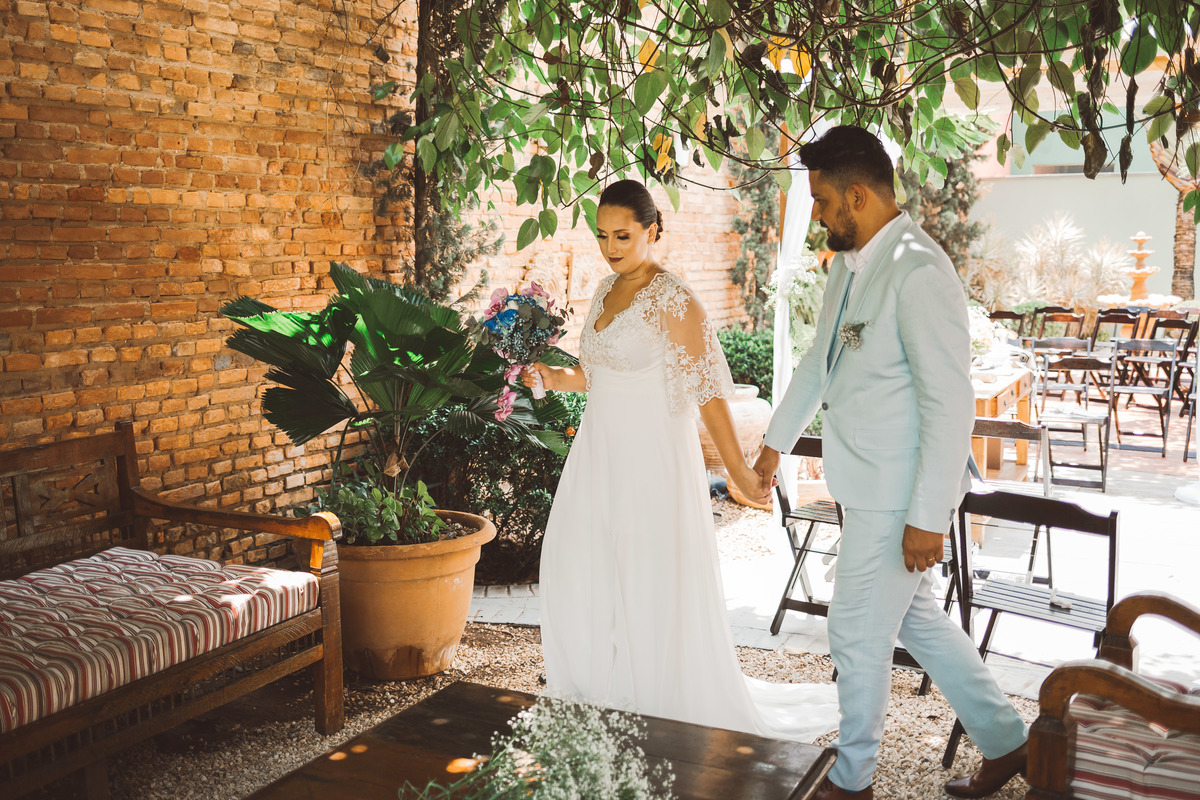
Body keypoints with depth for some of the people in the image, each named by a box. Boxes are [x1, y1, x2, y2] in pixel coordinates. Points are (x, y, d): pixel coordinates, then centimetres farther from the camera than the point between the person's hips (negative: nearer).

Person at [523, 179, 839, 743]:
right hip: (599, 456, 8)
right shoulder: (607, 290, 10)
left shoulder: (671, 300, -14)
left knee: (655, 587, 1)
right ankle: (598, 696, 31)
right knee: (579, 575, 12)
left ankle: (664, 711, 19)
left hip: (653, 459, -8)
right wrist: (555, 378, 0)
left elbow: (706, 388, -17)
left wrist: (738, 468, -16)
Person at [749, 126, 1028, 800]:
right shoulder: (851, 264, 8)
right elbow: (819, 360, 21)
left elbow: (951, 406, -24)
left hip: (898, 497, -9)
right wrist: (777, 441, 28)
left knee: (859, 636, 6)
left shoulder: (918, 274, -22)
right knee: (916, 617, 20)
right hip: (870, 486, 9)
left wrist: (928, 518, -22)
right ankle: (1005, 742, 36)